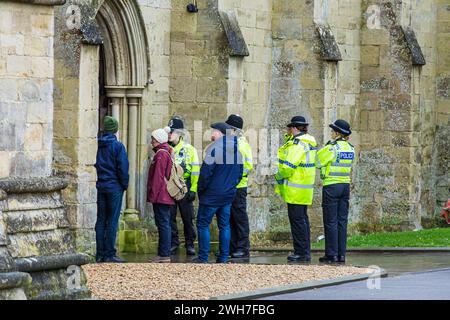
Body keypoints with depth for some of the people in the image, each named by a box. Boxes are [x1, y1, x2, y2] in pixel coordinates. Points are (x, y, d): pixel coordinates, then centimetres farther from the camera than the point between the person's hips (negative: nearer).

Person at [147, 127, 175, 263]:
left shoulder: (161, 154, -14)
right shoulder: (168, 152, 17)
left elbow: (158, 177, -18)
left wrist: (152, 195, -15)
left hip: (161, 196, -10)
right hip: (166, 197, 10)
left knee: (163, 224, -9)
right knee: (164, 224, 12)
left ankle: (164, 254, -9)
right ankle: (164, 253, 16)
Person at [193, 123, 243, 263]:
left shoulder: (214, 148, -16)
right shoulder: (237, 150, 7)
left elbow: (206, 172, -17)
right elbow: (240, 173, 15)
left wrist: (200, 190, -5)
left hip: (212, 195, -7)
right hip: (229, 194, 7)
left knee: (203, 224, 2)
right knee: (224, 225, 11)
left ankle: (203, 257, -1)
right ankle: (223, 257, 10)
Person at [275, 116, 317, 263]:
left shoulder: (298, 144, -18)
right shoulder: (308, 142, 13)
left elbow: (289, 165, -22)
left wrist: (279, 177, -5)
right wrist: (289, 138, 14)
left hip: (296, 189, -10)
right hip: (305, 189, 10)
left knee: (297, 220, -6)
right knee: (302, 219, 14)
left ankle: (301, 252, -6)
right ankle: (305, 252, 18)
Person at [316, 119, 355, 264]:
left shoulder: (332, 147, -14)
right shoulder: (350, 149, 7)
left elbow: (317, 162, -8)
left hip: (331, 186, -7)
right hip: (345, 185, 7)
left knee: (331, 222, -2)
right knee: (342, 221, 9)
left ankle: (332, 254, -3)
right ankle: (341, 253, 8)